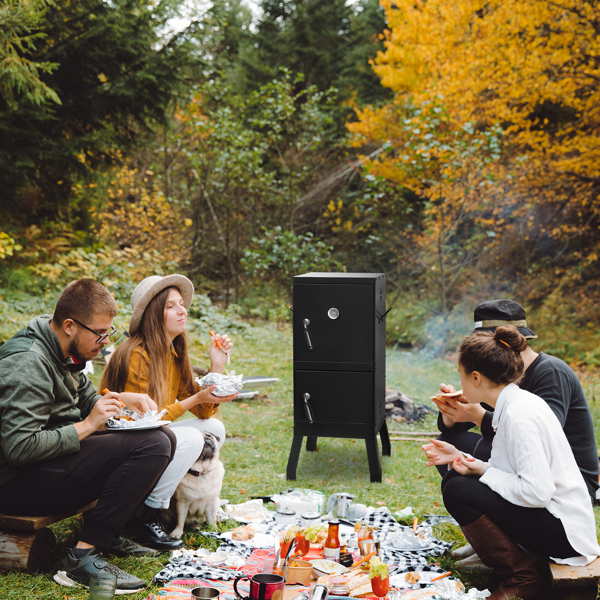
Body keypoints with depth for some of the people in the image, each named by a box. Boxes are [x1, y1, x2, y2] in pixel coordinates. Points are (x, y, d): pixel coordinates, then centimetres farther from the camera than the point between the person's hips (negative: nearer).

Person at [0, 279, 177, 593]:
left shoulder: (61, 351, 10)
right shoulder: (28, 364, -21)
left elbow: (86, 399, 25)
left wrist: (123, 399, 4)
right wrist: (86, 426, -21)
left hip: (53, 457, 10)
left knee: (163, 437, 5)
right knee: (151, 446, -23)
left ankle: (109, 533, 7)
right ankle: (82, 559, -22)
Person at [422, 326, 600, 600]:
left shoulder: (518, 415, -23)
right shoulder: (515, 403, 7)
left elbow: (537, 492, -27)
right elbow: (508, 470, 14)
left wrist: (485, 472, -14)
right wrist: (459, 457, 5)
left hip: (563, 531, -9)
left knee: (457, 491, -19)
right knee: (453, 480, 3)